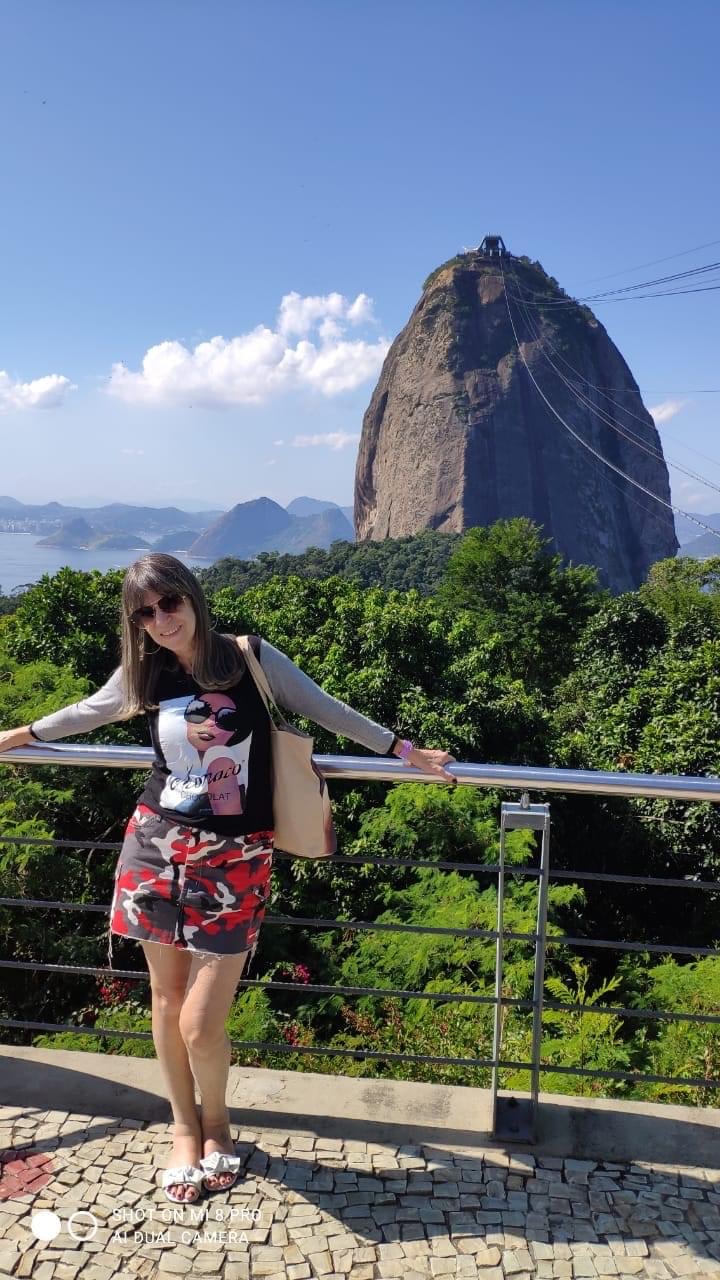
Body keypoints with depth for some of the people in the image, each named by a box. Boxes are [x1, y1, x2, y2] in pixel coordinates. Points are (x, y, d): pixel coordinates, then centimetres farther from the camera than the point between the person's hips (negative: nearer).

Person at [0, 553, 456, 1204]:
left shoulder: (250, 658, -7)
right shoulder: (144, 675, 2)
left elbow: (325, 709, 1)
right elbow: (88, 712, 22)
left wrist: (402, 749, 2)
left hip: (233, 858, -3)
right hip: (157, 846, 3)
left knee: (200, 1023, -3)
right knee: (167, 999, 13)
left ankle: (216, 1122, 29)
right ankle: (184, 1126, 38)